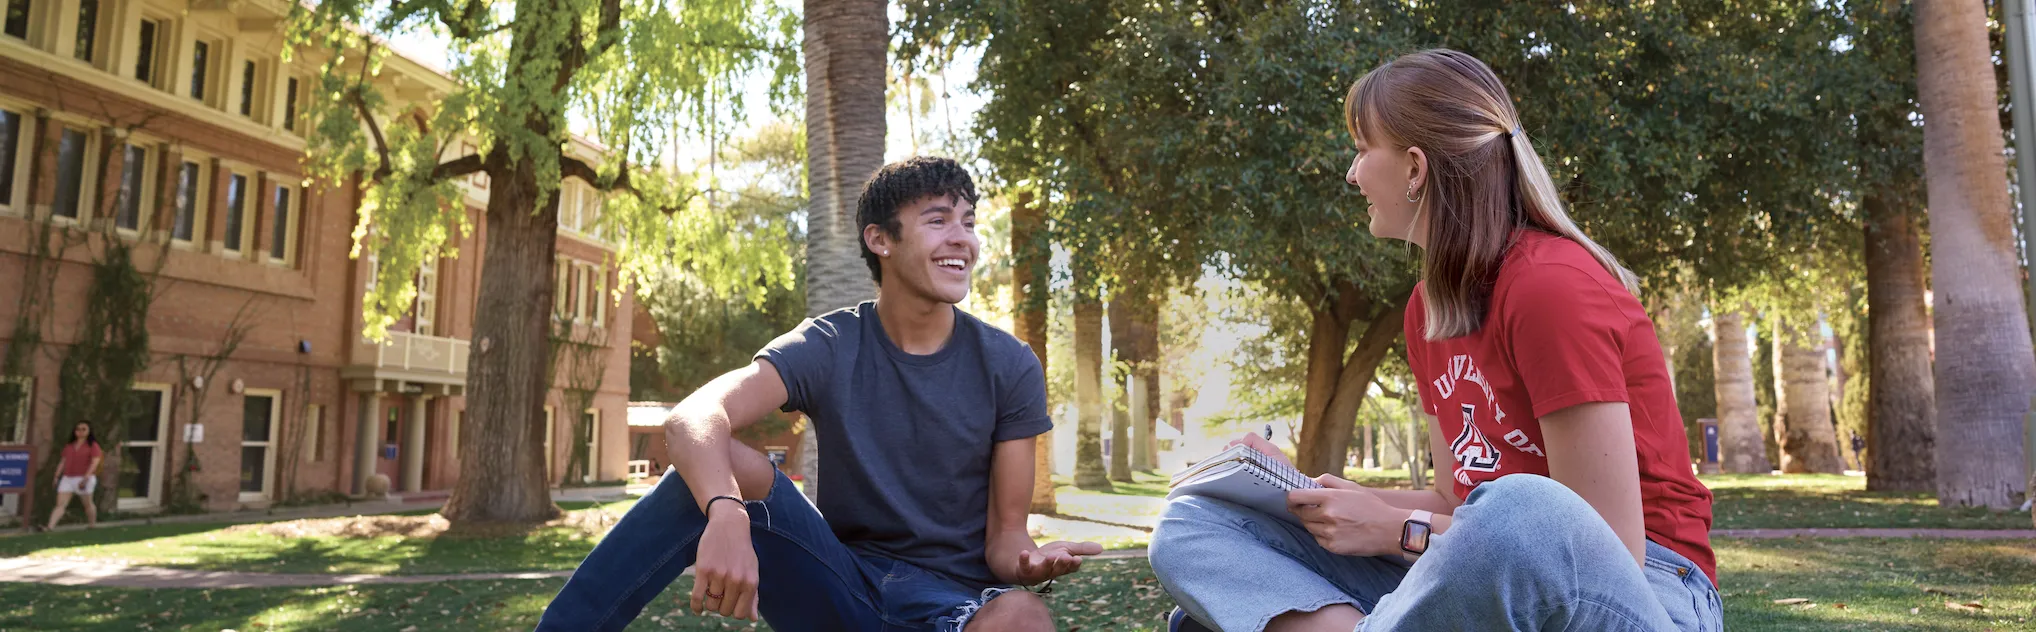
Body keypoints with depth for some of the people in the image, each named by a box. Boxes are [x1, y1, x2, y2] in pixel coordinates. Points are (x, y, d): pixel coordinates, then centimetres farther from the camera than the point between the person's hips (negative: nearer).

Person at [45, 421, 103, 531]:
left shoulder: (93, 445, -3)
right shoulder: (69, 446, 14)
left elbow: (95, 462, -12)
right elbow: (62, 461, 16)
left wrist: (85, 478, -20)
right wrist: (57, 477, 7)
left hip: (84, 478, -5)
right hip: (67, 478, 5)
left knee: (88, 503, 8)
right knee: (60, 504, -6)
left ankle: (92, 525, 21)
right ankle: (50, 527, -14)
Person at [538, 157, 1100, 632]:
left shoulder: (1009, 367, -5)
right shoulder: (829, 347, -6)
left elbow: (1004, 535, -3)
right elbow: (691, 419, -24)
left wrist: (1029, 560, -29)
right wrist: (726, 516, -46)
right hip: (842, 583, 0)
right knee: (724, 465, -24)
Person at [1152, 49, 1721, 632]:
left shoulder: (1553, 285, -17)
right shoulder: (1428, 305, 8)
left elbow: (1607, 550, -18)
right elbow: (1461, 503, 12)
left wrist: (1399, 530, -14)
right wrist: (1313, 494, 0)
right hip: (1483, 582, 7)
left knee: (1518, 512, -44)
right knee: (1190, 529, -5)